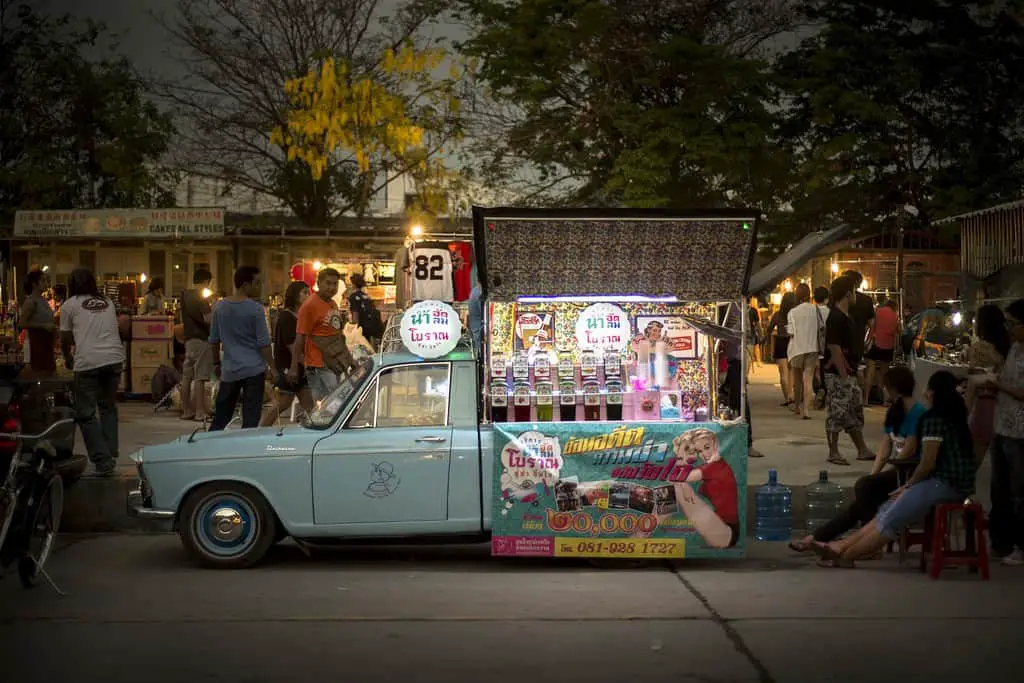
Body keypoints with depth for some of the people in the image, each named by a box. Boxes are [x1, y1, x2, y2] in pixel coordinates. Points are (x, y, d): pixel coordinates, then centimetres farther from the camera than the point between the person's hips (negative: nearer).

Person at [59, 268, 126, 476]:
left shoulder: (70, 305, 8)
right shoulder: (108, 303, 20)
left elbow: (65, 339, 12)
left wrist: (68, 359, 31)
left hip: (88, 362, -4)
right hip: (114, 359, 5)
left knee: (86, 414, 4)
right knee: (108, 407, 22)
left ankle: (103, 461, -4)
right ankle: (111, 455, 19)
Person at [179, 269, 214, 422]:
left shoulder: (184, 295, 13)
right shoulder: (201, 297, -12)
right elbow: (208, 318, -21)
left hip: (188, 338, 8)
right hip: (201, 339, -8)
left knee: (186, 376, 10)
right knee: (200, 377, -8)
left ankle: (186, 410, 15)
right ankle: (200, 412, -9)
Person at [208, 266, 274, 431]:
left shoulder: (220, 308, 4)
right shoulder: (255, 309, -10)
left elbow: (214, 341, 11)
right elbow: (263, 343, -9)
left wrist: (216, 363, 22)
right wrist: (272, 367, -1)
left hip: (230, 370, 4)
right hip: (253, 370, -4)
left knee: (220, 418, 14)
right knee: (250, 420, 0)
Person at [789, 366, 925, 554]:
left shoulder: (917, 412, -14)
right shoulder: (894, 411, 15)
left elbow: (909, 450, -17)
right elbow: (885, 446, 12)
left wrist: (883, 473, -11)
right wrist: (873, 474, 0)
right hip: (898, 470, 8)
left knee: (864, 486, -22)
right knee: (861, 501, -2)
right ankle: (817, 538, -3)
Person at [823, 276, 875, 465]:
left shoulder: (846, 317, 14)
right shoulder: (836, 318, -17)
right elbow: (834, 348, -21)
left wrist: (852, 372, 19)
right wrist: (843, 375, -21)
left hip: (848, 373, 10)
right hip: (838, 375, -10)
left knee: (855, 413, 14)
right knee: (837, 413, -3)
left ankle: (862, 450, 21)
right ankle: (833, 453, 3)